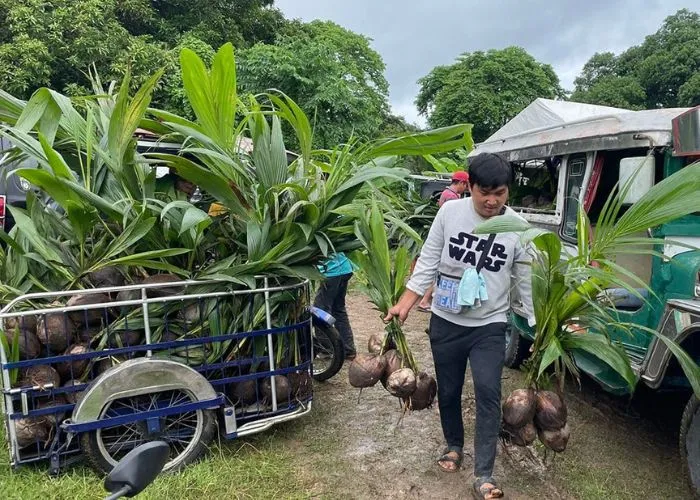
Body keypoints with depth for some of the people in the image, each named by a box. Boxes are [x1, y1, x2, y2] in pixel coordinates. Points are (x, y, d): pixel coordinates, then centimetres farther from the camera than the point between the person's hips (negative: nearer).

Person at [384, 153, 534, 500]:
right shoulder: (450, 212, -7)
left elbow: (525, 281, 0)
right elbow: (428, 262, -2)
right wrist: (404, 304, -6)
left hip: (489, 326, -1)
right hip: (445, 322, 1)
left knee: (488, 393, -9)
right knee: (448, 391, 14)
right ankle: (454, 446, 40)